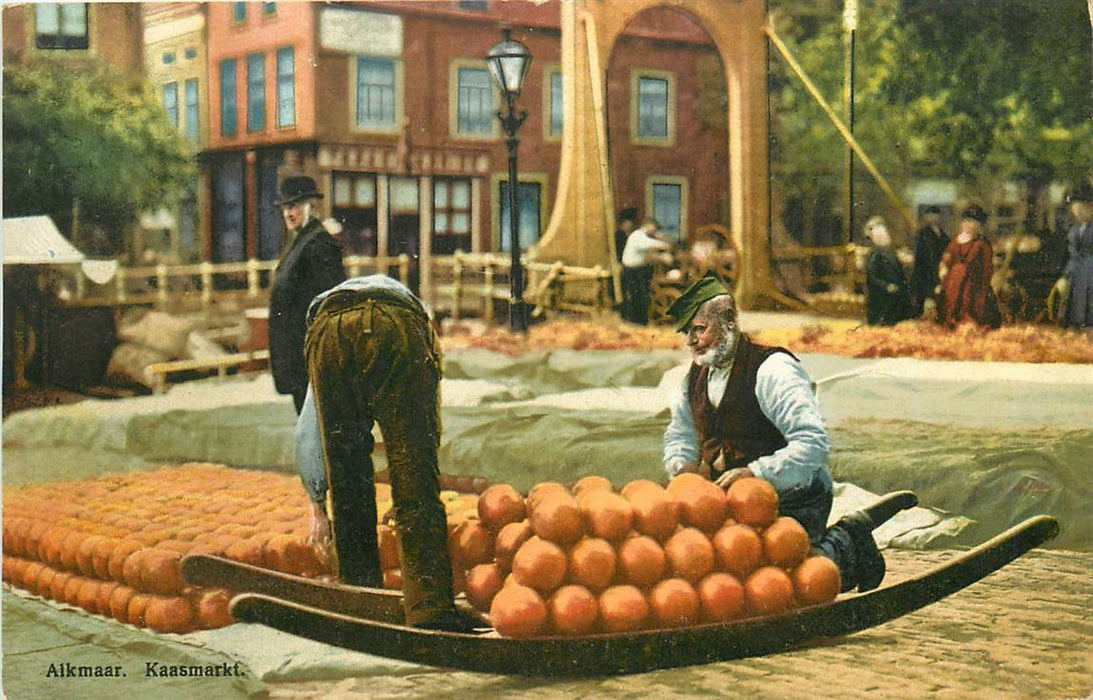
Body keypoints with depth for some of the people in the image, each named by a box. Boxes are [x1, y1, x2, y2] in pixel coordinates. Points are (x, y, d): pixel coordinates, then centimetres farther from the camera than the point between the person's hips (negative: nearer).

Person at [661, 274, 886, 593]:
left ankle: (845, 548, 5)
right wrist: (681, 465, 1)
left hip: (793, 501, -8)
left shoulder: (772, 370, -16)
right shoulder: (696, 376, 8)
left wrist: (755, 472, -31)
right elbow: (679, 435, 24)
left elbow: (814, 442, -25)